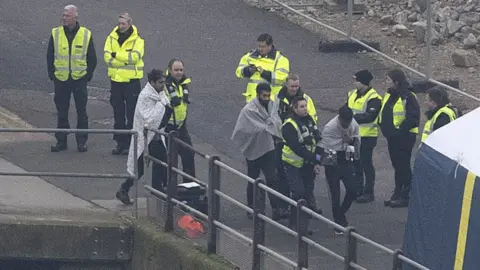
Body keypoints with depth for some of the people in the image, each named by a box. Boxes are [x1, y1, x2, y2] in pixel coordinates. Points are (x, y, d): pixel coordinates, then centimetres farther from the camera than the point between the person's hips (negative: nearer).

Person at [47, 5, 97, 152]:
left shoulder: (86, 35, -1)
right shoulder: (56, 34, 1)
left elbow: (92, 58, 5)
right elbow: (50, 56, 7)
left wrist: (88, 75, -1)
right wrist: (52, 74, 0)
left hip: (79, 79, -1)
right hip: (61, 79, 1)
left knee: (81, 112, 2)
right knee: (61, 112, 6)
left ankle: (81, 141, 10)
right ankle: (61, 141, 13)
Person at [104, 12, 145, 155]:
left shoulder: (137, 39, -5)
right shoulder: (112, 38, 4)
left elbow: (135, 56, -20)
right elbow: (107, 56, -7)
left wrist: (117, 55, -15)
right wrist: (125, 60, -17)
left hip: (132, 80, -4)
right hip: (116, 79, 4)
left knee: (132, 114, -1)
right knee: (118, 114, 10)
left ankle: (131, 143, 5)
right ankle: (120, 143, 17)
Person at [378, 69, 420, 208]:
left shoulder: (408, 97, -16)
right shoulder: (389, 95, 11)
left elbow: (413, 118, -20)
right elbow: (383, 113, 21)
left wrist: (401, 129, -21)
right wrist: (384, 126, 9)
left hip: (404, 137, -9)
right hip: (392, 137, 9)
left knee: (404, 166, -4)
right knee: (397, 166, 15)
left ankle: (405, 196, 2)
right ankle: (397, 194, 23)